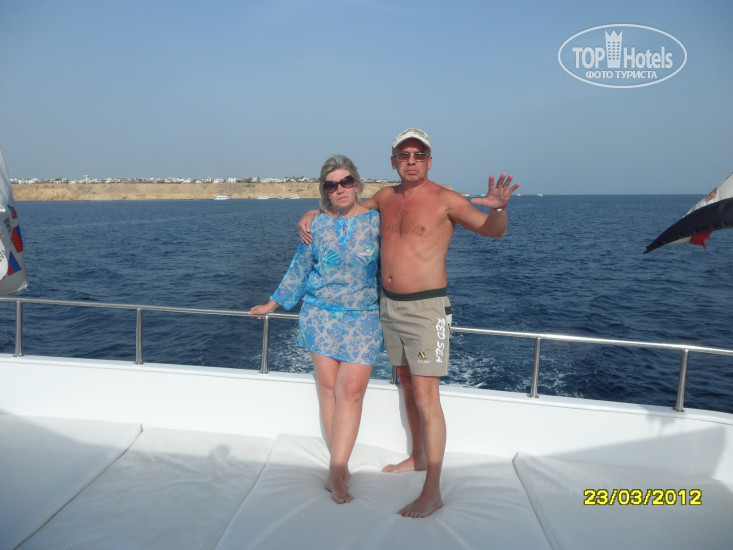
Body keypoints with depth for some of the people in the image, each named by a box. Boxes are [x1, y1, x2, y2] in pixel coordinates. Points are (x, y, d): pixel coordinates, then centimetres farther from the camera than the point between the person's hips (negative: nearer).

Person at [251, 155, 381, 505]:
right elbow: (299, 269, 14)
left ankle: (336, 472, -3)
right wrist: (274, 303, 19)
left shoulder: (376, 220, 1)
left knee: (350, 391, -10)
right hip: (321, 314, 2)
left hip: (362, 318, -1)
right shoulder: (317, 224, 5)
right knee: (328, 388, 1)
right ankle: (340, 467, 13)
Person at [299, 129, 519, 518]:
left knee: (426, 398, -7)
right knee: (407, 385, 19)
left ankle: (432, 492, 3)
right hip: (389, 305, 7)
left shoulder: (444, 199, -10)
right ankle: (418, 457, 38)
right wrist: (312, 214, 10)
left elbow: (494, 230, -17)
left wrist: (498, 207, -38)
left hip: (425, 309, -7)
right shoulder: (385, 197, 8)